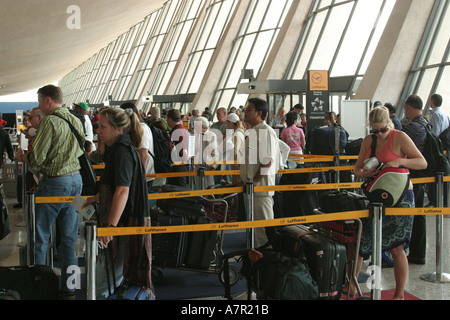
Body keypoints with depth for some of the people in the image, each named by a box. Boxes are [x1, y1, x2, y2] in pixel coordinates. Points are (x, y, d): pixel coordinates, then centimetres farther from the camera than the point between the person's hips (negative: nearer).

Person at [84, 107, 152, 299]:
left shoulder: (122, 151, -17)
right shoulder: (118, 149, 15)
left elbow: (123, 190, -28)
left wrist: (111, 225, -35)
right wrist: (97, 198, 42)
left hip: (126, 224, -10)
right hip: (122, 223, 11)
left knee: (102, 284, -6)